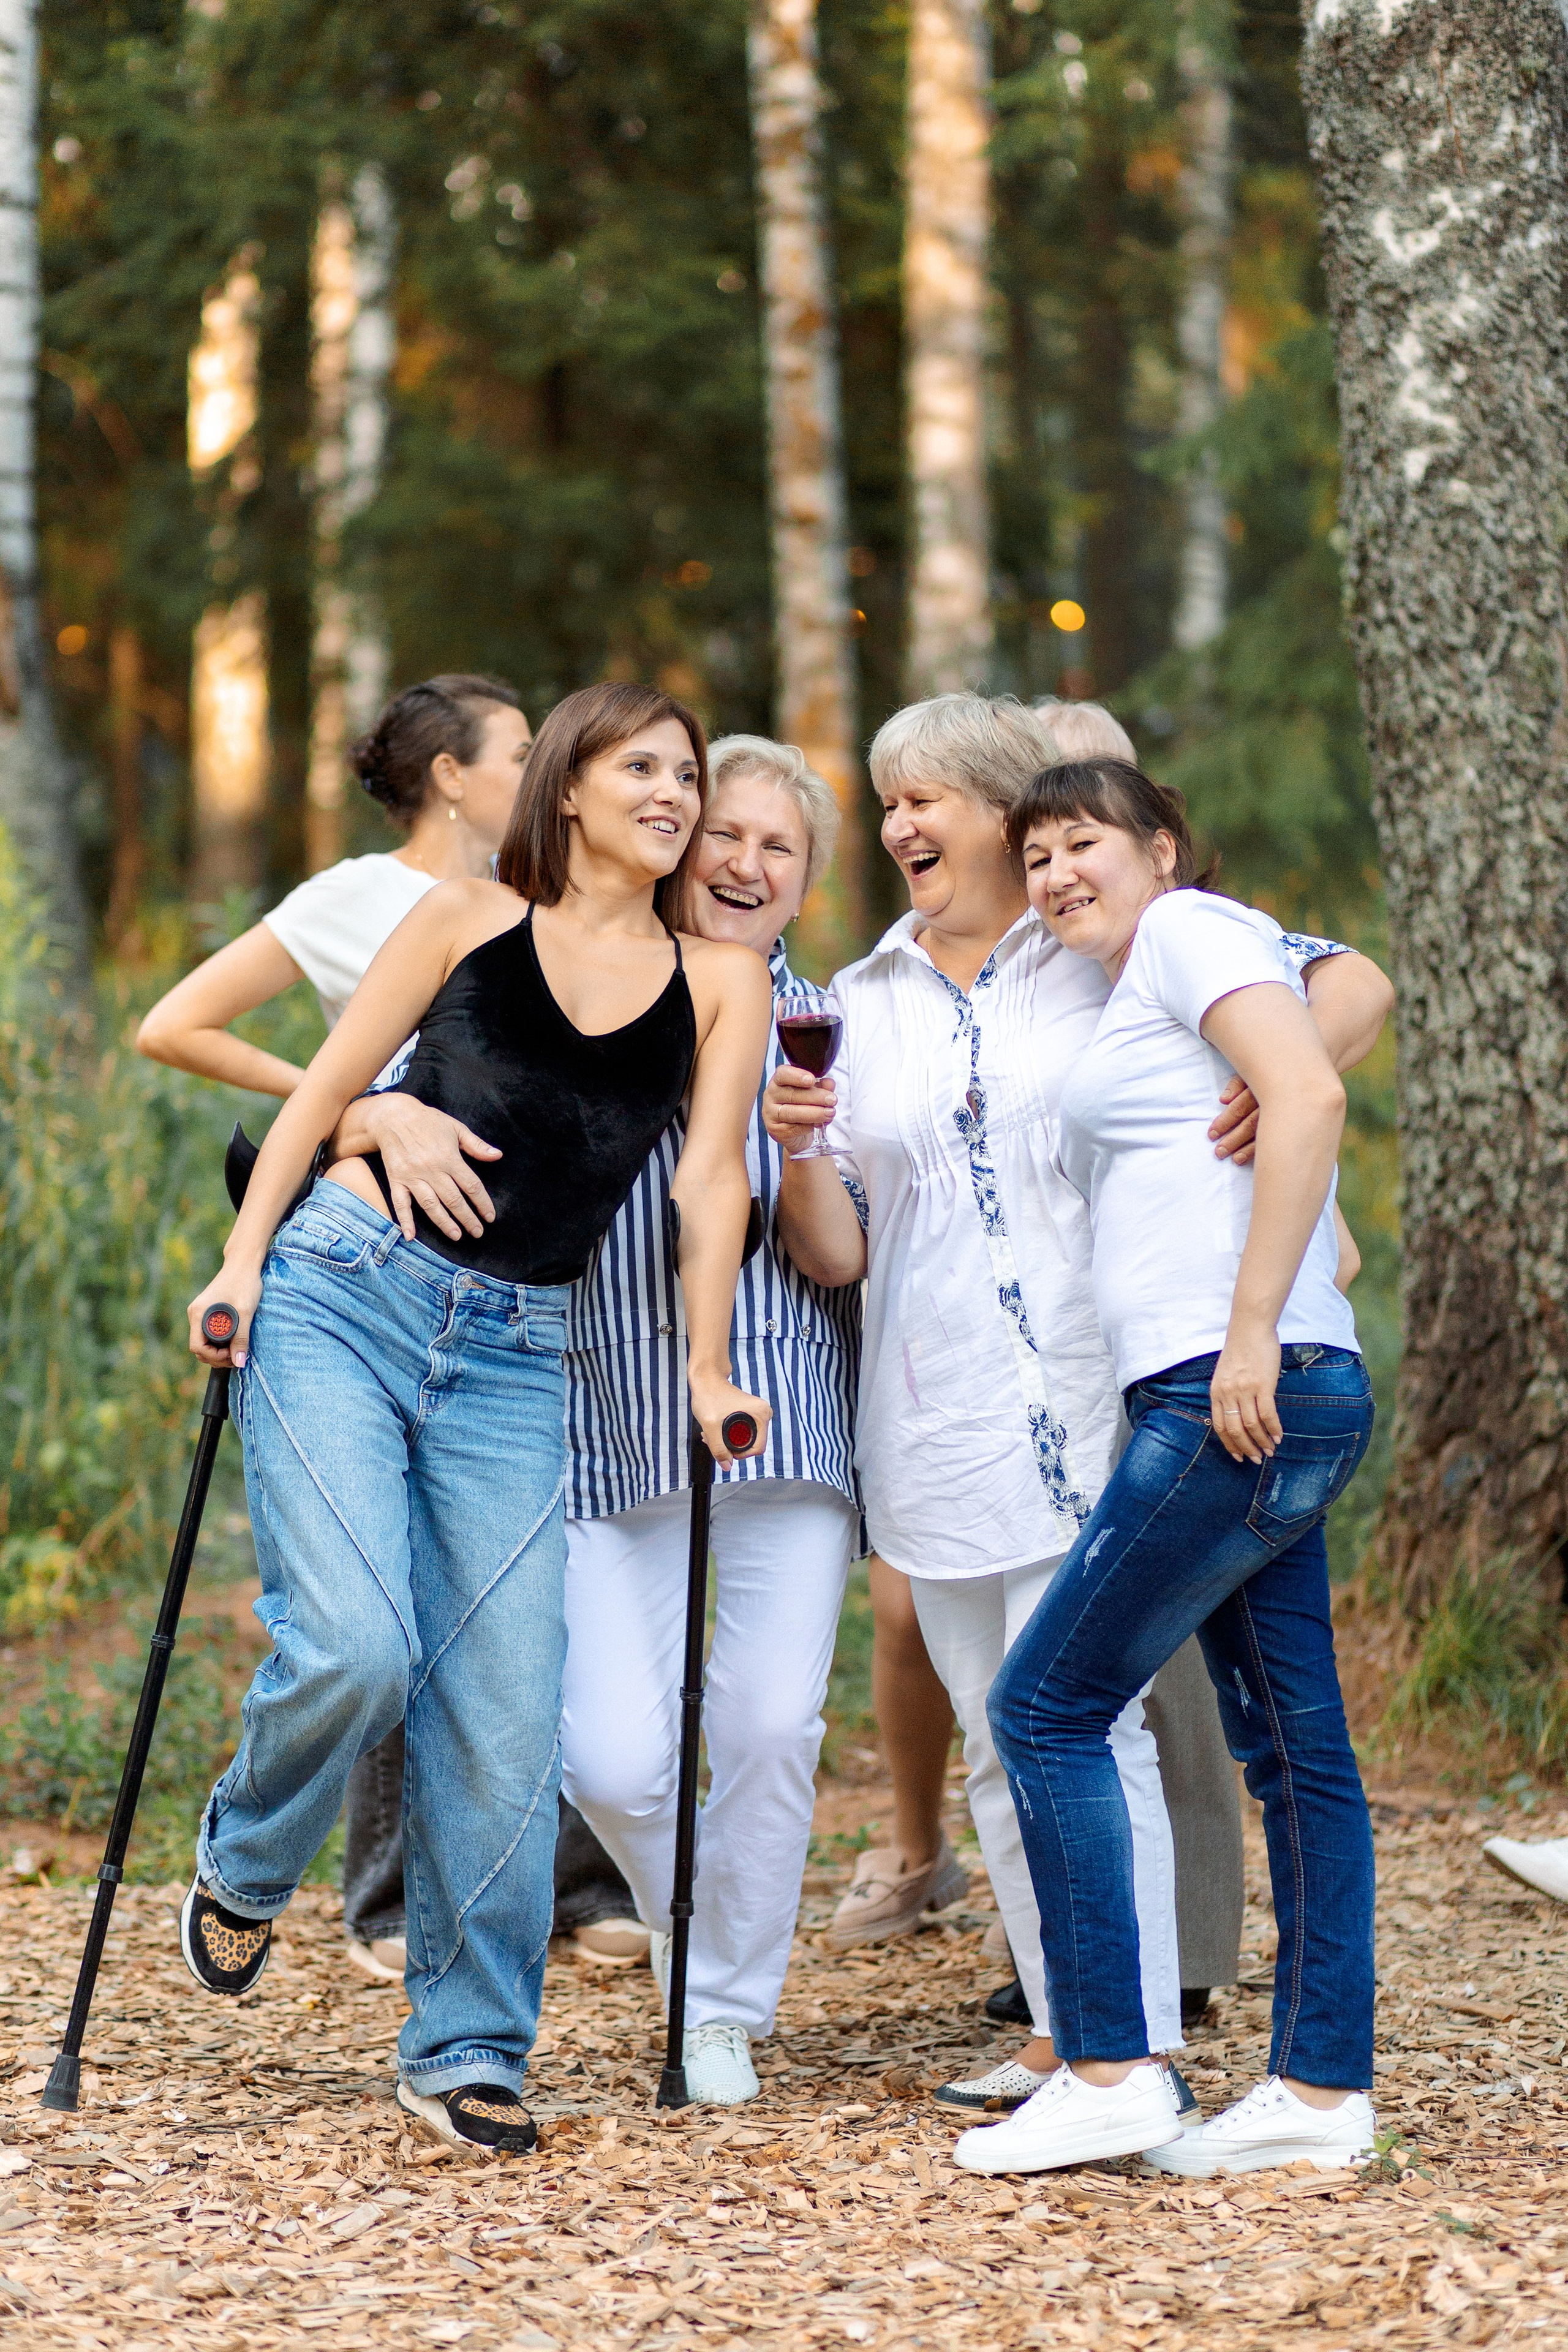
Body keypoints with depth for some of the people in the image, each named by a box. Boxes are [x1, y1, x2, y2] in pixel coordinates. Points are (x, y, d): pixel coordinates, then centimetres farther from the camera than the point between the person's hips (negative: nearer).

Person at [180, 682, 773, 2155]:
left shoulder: (720, 983, 8)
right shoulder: (467, 924, 4)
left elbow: (710, 1183, 4)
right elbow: (327, 1088, 7)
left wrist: (706, 1374, -2)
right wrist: (243, 1256, 0)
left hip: (512, 1356, 2)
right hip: (345, 1296, -2)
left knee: (503, 1711, -3)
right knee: (354, 1646, -18)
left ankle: (466, 2051, 8)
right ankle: (242, 1872, 13)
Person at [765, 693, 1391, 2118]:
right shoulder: (859, 1009, 13)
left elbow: (1353, 983, 2)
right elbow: (835, 1255, 9)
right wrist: (795, 1149, -11)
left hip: (1088, 1406, -5)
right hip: (935, 1434, 5)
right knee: (998, 1741, 9)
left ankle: (1138, 2043, -10)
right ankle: (1066, 2030, 18)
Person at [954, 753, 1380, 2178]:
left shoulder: (1190, 928, -2)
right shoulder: (1135, 997, 25)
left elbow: (1309, 1093, -19)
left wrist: (1251, 1335, -22)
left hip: (1248, 1393, -10)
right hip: (1278, 1412, 10)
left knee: (1049, 1705, -6)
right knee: (1292, 1743, 7)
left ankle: (1108, 2074, -5)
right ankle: (1323, 2089, 8)